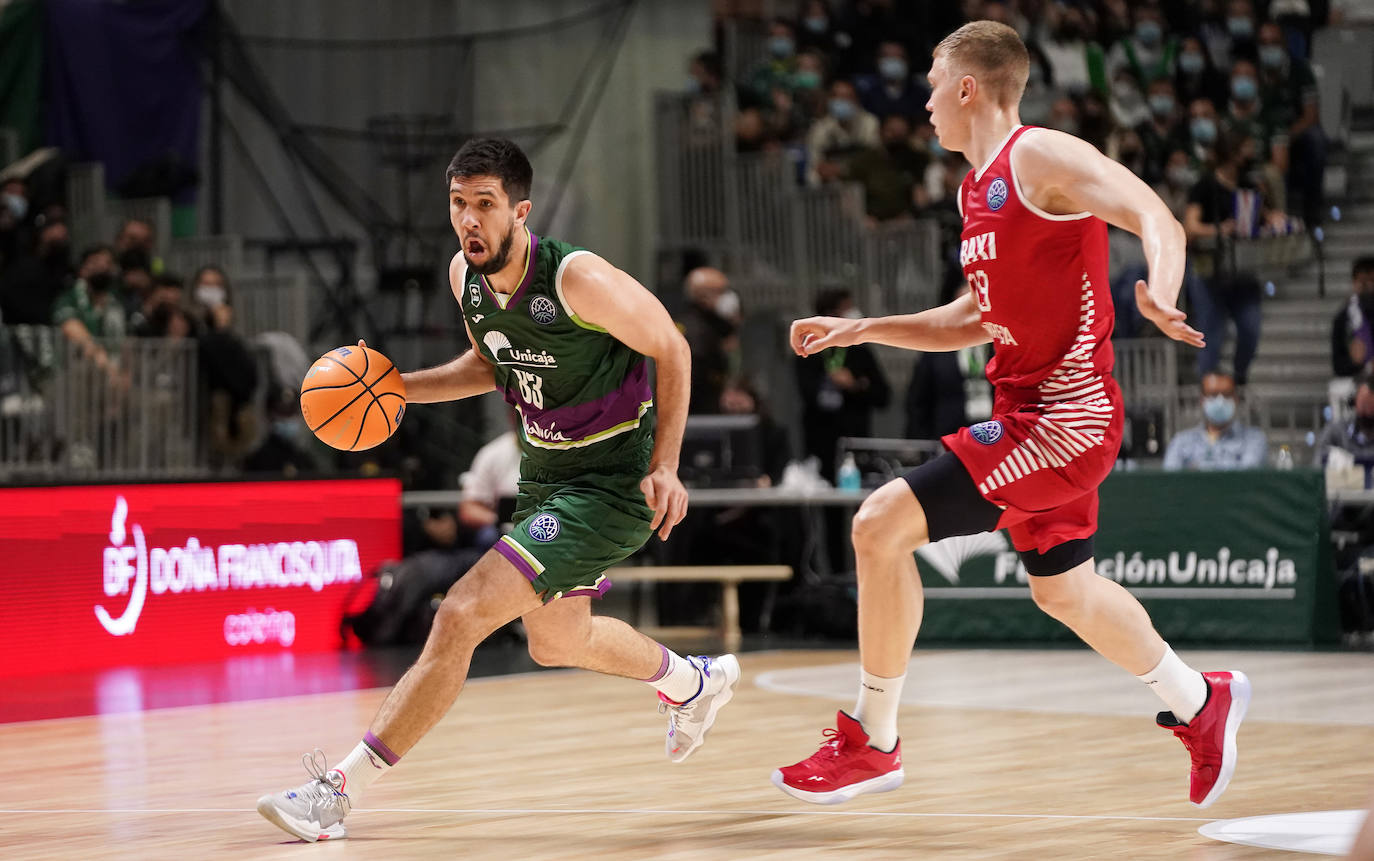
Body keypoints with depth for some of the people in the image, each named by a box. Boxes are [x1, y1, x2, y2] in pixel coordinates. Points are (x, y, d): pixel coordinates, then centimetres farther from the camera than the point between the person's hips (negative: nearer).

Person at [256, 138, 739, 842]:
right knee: (556, 641, 27)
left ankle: (342, 787, -16)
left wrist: (664, 467, -18)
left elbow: (670, 350, -13)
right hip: (544, 470, 9)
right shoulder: (465, 273, -5)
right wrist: (399, 387, 1)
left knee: (462, 615, -19)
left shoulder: (577, 278, -26)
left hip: (611, 482, -9)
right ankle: (696, 682, 55)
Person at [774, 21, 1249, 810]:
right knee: (1063, 590, 22)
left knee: (881, 525, -14)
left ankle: (873, 743, -4)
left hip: (1065, 414, -10)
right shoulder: (980, 188, 15)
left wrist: (1159, 293, -45)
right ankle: (1200, 702, 40)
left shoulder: (1042, 156, -13)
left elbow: (1157, 220, -24)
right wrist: (861, 330, 18)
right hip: (1033, 412, 10)